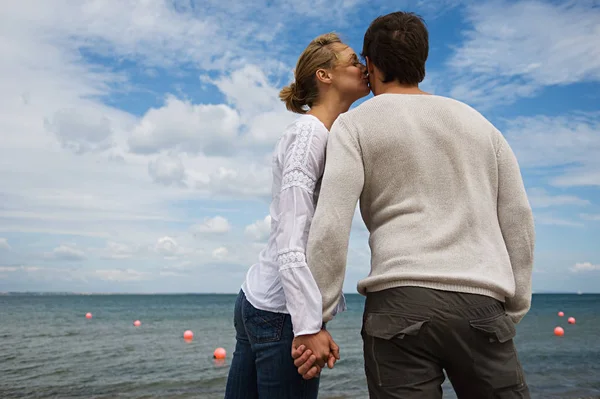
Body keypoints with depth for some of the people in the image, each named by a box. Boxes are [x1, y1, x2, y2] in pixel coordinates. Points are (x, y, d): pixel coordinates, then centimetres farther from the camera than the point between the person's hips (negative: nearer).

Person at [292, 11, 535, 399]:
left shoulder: (355, 124, 7)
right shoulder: (478, 122, 19)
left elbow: (331, 225, -6)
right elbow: (518, 222, 14)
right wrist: (511, 313, 18)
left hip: (400, 304, -3)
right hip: (481, 307, 4)